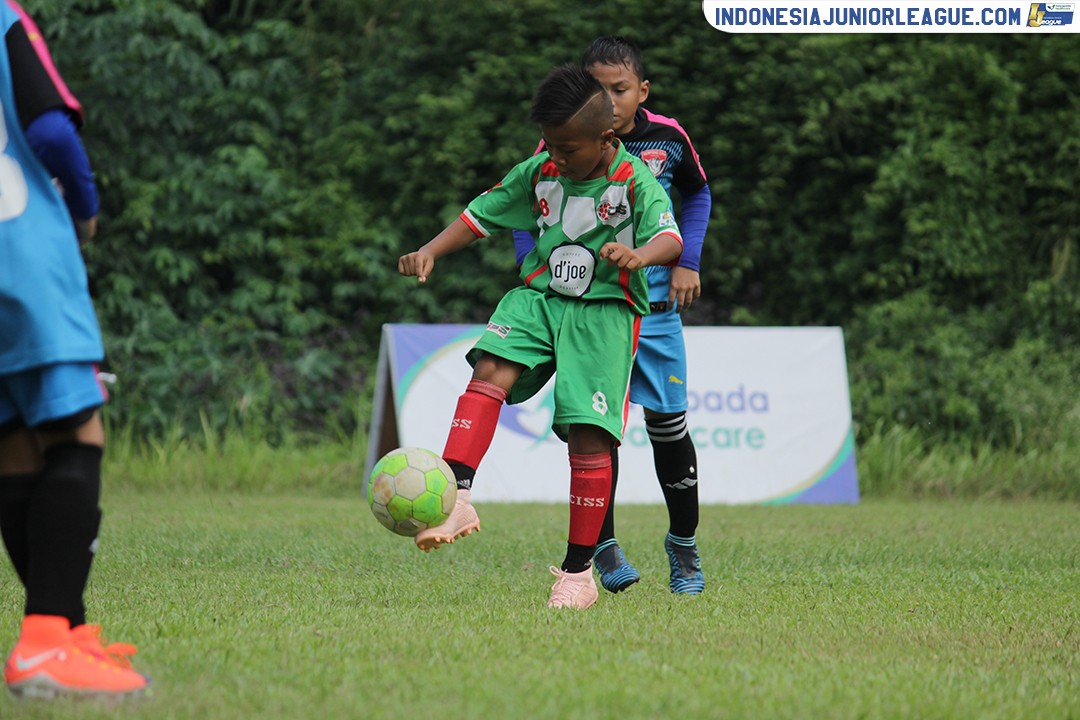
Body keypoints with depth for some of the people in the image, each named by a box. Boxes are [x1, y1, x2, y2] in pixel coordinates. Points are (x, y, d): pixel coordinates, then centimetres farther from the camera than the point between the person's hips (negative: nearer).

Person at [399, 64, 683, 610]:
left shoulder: (636, 182, -7)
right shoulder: (538, 173, 7)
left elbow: (670, 236, -22)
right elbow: (483, 213, 16)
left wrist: (641, 254, -45)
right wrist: (430, 251, 2)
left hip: (606, 308, -4)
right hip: (539, 296, 4)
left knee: (588, 433, -11)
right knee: (491, 369, -26)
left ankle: (578, 573, -1)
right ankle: (457, 501, -36)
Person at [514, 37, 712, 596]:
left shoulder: (668, 139, -1)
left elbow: (698, 195, 18)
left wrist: (688, 261, 7)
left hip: (654, 303, 1)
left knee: (669, 423, 4)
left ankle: (684, 548, 20)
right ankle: (602, 548, 3)